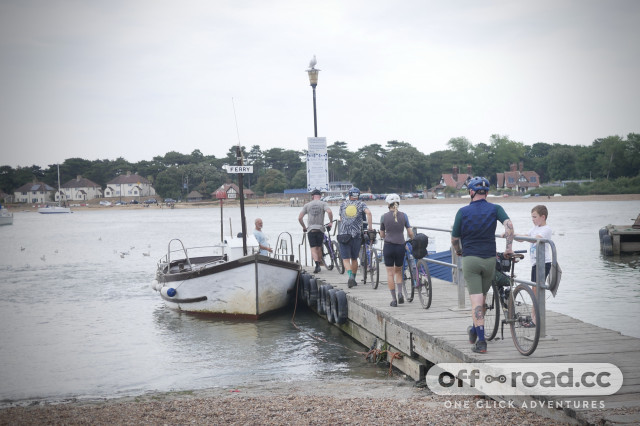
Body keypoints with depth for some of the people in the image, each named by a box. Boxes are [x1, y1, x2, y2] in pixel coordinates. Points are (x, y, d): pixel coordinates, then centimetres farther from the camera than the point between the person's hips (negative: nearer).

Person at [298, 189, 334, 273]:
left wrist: (304, 227, 15)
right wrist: (330, 222, -5)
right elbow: (329, 212, -17)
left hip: (310, 229, 0)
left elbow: (300, 218, 2)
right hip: (320, 229, 0)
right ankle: (319, 265, 20)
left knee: (313, 249, -1)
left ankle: (317, 264, -22)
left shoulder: (307, 205, 7)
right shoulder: (323, 204, 2)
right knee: (319, 248, 14)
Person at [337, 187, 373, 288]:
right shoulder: (361, 204, 7)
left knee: (346, 259, -1)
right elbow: (368, 213, -12)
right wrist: (370, 227, -9)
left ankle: (350, 276, -23)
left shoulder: (343, 204, 13)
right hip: (356, 235, 0)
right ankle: (353, 279, 24)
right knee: (354, 259, 16)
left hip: (343, 234, 0)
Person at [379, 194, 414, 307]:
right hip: (400, 246, 1)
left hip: (388, 246, -1)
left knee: (390, 273, 6)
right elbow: (410, 233, -1)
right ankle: (400, 293, 1)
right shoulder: (403, 216, -2)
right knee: (398, 271, 19)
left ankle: (393, 299, 3)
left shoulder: (384, 217, -4)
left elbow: (382, 235, 4)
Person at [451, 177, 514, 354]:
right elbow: (509, 224, -15)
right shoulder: (495, 209, 2)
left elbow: (454, 239, 2)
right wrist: (509, 248, -10)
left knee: (476, 301, -4)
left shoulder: (463, 211, -2)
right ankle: (475, 330, 36)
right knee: (482, 298, 20)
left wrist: (458, 251, 22)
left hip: (470, 259, -2)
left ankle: (481, 341, -11)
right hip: (490, 259, 2)